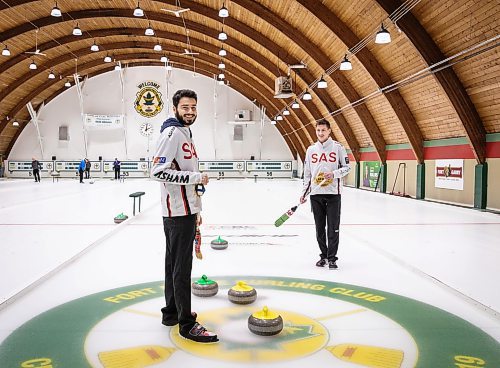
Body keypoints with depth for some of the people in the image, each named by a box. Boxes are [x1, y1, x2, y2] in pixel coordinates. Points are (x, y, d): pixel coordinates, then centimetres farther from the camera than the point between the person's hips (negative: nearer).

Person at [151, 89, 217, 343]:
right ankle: (186, 323, 2)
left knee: (175, 263, 15)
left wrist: (196, 210, 22)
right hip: (178, 213, -10)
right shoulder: (172, 133, -12)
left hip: (185, 211, 10)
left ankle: (172, 312, 27)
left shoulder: (186, 134, 19)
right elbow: (158, 171, -22)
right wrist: (195, 177, -18)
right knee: (182, 267, -5)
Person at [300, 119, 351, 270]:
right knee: (319, 227, 9)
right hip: (316, 193, 4)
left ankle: (332, 258, 5)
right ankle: (323, 255, 21)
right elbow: (307, 173, 14)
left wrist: (334, 174, -17)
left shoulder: (338, 147, 0)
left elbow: (347, 167, 2)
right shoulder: (311, 149, 10)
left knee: (333, 227, -3)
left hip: (333, 193, -3)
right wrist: (304, 193, 10)